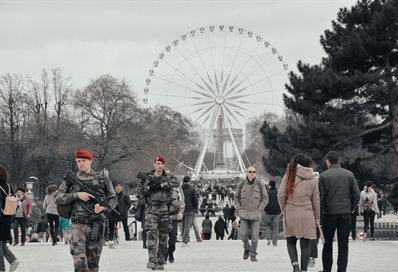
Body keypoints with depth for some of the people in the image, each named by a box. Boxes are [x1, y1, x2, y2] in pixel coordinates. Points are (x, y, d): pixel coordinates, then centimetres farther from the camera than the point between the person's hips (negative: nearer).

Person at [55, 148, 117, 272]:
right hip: (78, 223, -1)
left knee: (93, 261, 7)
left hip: (96, 224, 1)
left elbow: (113, 199, 9)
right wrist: (77, 195, -11)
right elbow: (58, 198, 3)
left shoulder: (102, 178, 8)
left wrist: (103, 206, -12)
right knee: (79, 260, -16)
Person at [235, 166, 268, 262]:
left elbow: (265, 198, 5)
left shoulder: (260, 185, -1)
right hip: (244, 214, 1)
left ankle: (253, 254, 9)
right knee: (244, 234, -7)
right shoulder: (241, 185, 2)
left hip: (255, 214, -1)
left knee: (255, 235, -4)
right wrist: (239, 210, 2)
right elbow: (237, 198, 12)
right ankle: (246, 248, 21)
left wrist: (259, 209, -5)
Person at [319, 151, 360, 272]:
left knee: (327, 244, 12)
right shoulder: (349, 174, 4)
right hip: (345, 214, 2)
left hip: (329, 214, -1)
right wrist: (350, 210, 13)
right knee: (343, 245, 3)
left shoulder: (324, 176, -4)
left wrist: (320, 216, -1)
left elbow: (320, 197, -6)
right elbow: (356, 195, 2)